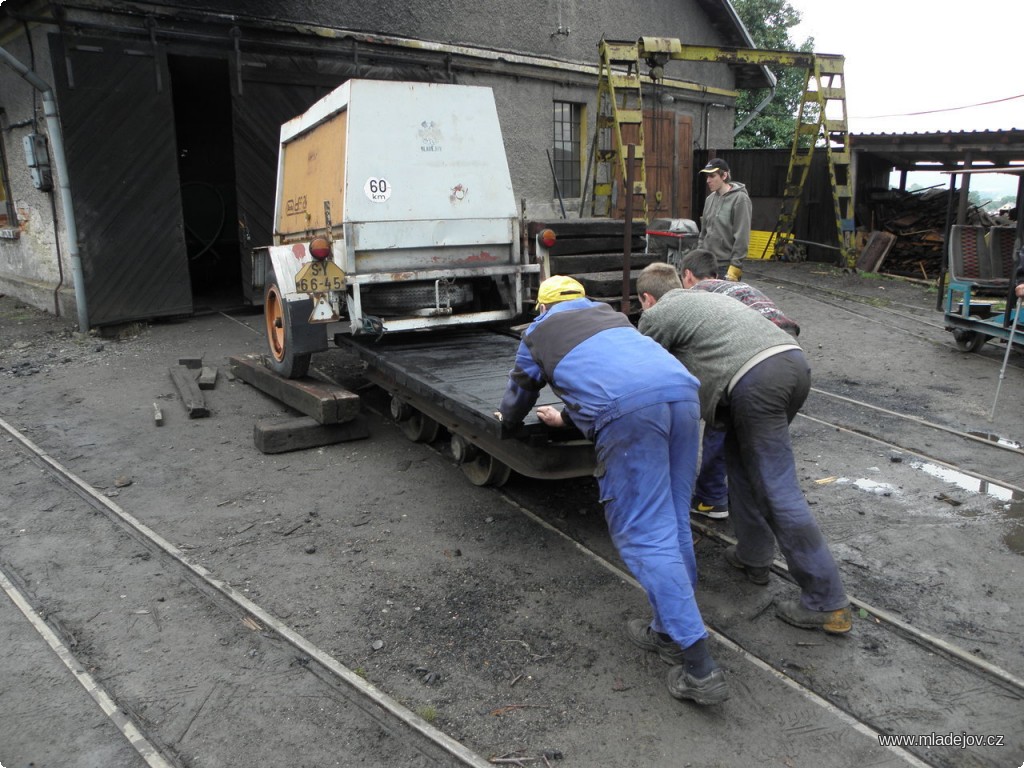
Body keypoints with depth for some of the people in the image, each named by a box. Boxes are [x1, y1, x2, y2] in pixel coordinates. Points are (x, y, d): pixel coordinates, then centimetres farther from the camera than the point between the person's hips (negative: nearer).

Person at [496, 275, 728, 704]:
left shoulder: (538, 332, 26)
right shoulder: (610, 314, 39)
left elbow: (519, 393, 41)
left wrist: (507, 418, 63)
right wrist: (568, 418, 64)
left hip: (628, 411, -6)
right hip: (682, 389, 6)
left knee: (646, 536, -3)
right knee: (674, 523, 16)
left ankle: (698, 668, -4)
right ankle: (671, 632, 27)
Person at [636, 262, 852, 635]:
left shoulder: (656, 315, 13)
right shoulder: (707, 297, 34)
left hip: (755, 380, -8)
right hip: (794, 358, 8)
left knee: (778, 491, -3)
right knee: (741, 457, 25)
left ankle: (827, 603, 1)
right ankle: (753, 556, 32)